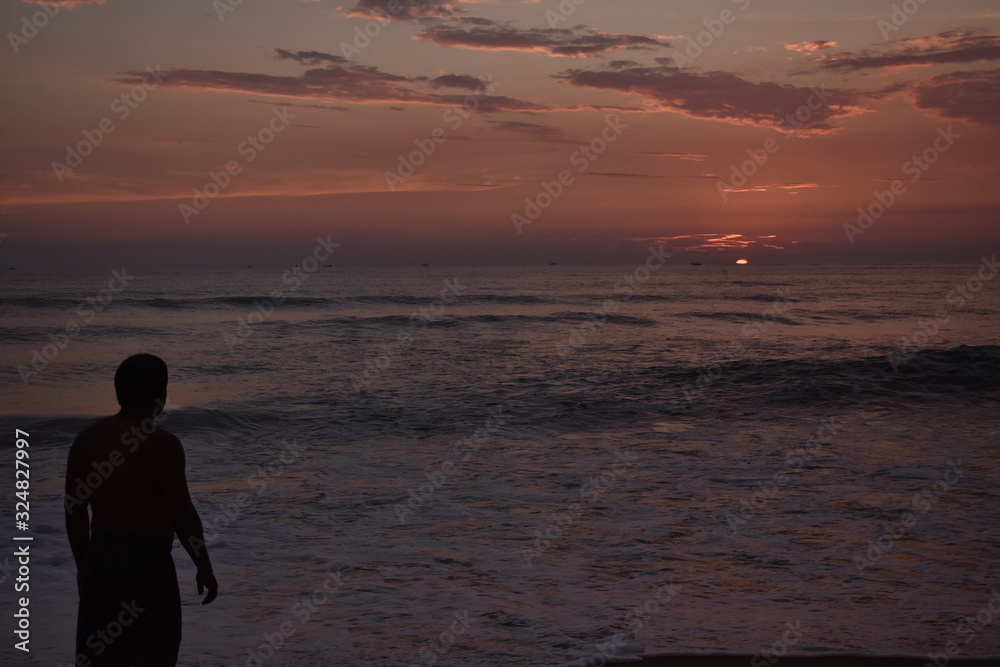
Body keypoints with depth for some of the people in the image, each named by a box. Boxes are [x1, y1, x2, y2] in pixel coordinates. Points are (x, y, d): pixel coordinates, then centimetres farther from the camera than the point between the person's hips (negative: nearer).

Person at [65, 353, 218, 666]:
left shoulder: (87, 438, 4)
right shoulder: (161, 443, -15)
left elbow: (74, 510, 9)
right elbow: (182, 514, -16)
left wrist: (83, 564, 20)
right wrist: (204, 568, -5)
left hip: (99, 559, 6)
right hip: (147, 562, -6)